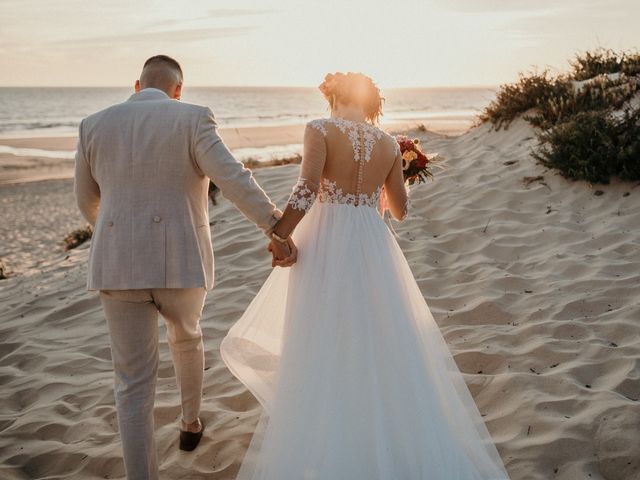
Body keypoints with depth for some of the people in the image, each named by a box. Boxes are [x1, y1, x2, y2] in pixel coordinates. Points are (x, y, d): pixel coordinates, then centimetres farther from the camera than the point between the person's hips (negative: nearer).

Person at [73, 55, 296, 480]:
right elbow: (234, 178, -16)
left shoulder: (95, 125, 9)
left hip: (120, 265, 1)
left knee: (134, 382, 7)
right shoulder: (193, 120, -2)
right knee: (186, 336, 30)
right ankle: (191, 422, 48)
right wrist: (276, 229, -15)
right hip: (181, 262, -1)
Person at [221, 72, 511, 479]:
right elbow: (400, 209, 11)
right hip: (372, 245, 4)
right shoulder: (389, 143, 7)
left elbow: (307, 190, -18)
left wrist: (279, 236, -9)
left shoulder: (320, 130, -6)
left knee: (323, 344, 6)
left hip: (325, 243, -3)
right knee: (380, 341, 13)